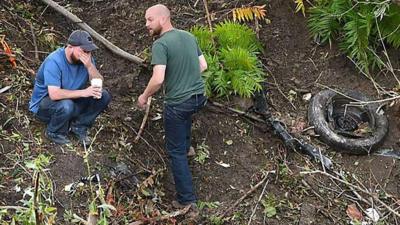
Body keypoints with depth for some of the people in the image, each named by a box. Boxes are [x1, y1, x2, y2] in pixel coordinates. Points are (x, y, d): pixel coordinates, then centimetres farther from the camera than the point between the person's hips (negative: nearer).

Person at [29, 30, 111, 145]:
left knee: (104, 96, -11)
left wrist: (90, 66, -31)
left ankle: (79, 126, 3)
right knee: (66, 106, -39)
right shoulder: (54, 61, -28)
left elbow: (99, 84, -14)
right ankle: (54, 133, -8)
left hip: (72, 100, 6)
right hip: (44, 103, -6)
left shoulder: (86, 58, -9)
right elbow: (54, 94, -36)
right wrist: (83, 92, -39)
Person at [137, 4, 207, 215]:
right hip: (199, 96, 7)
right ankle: (185, 146, 60)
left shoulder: (160, 44, -17)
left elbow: (158, 79, -25)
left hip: (178, 103, -7)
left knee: (176, 151, 6)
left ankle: (187, 198, 11)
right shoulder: (189, 36, 5)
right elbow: (203, 66, 12)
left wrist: (144, 97, -8)